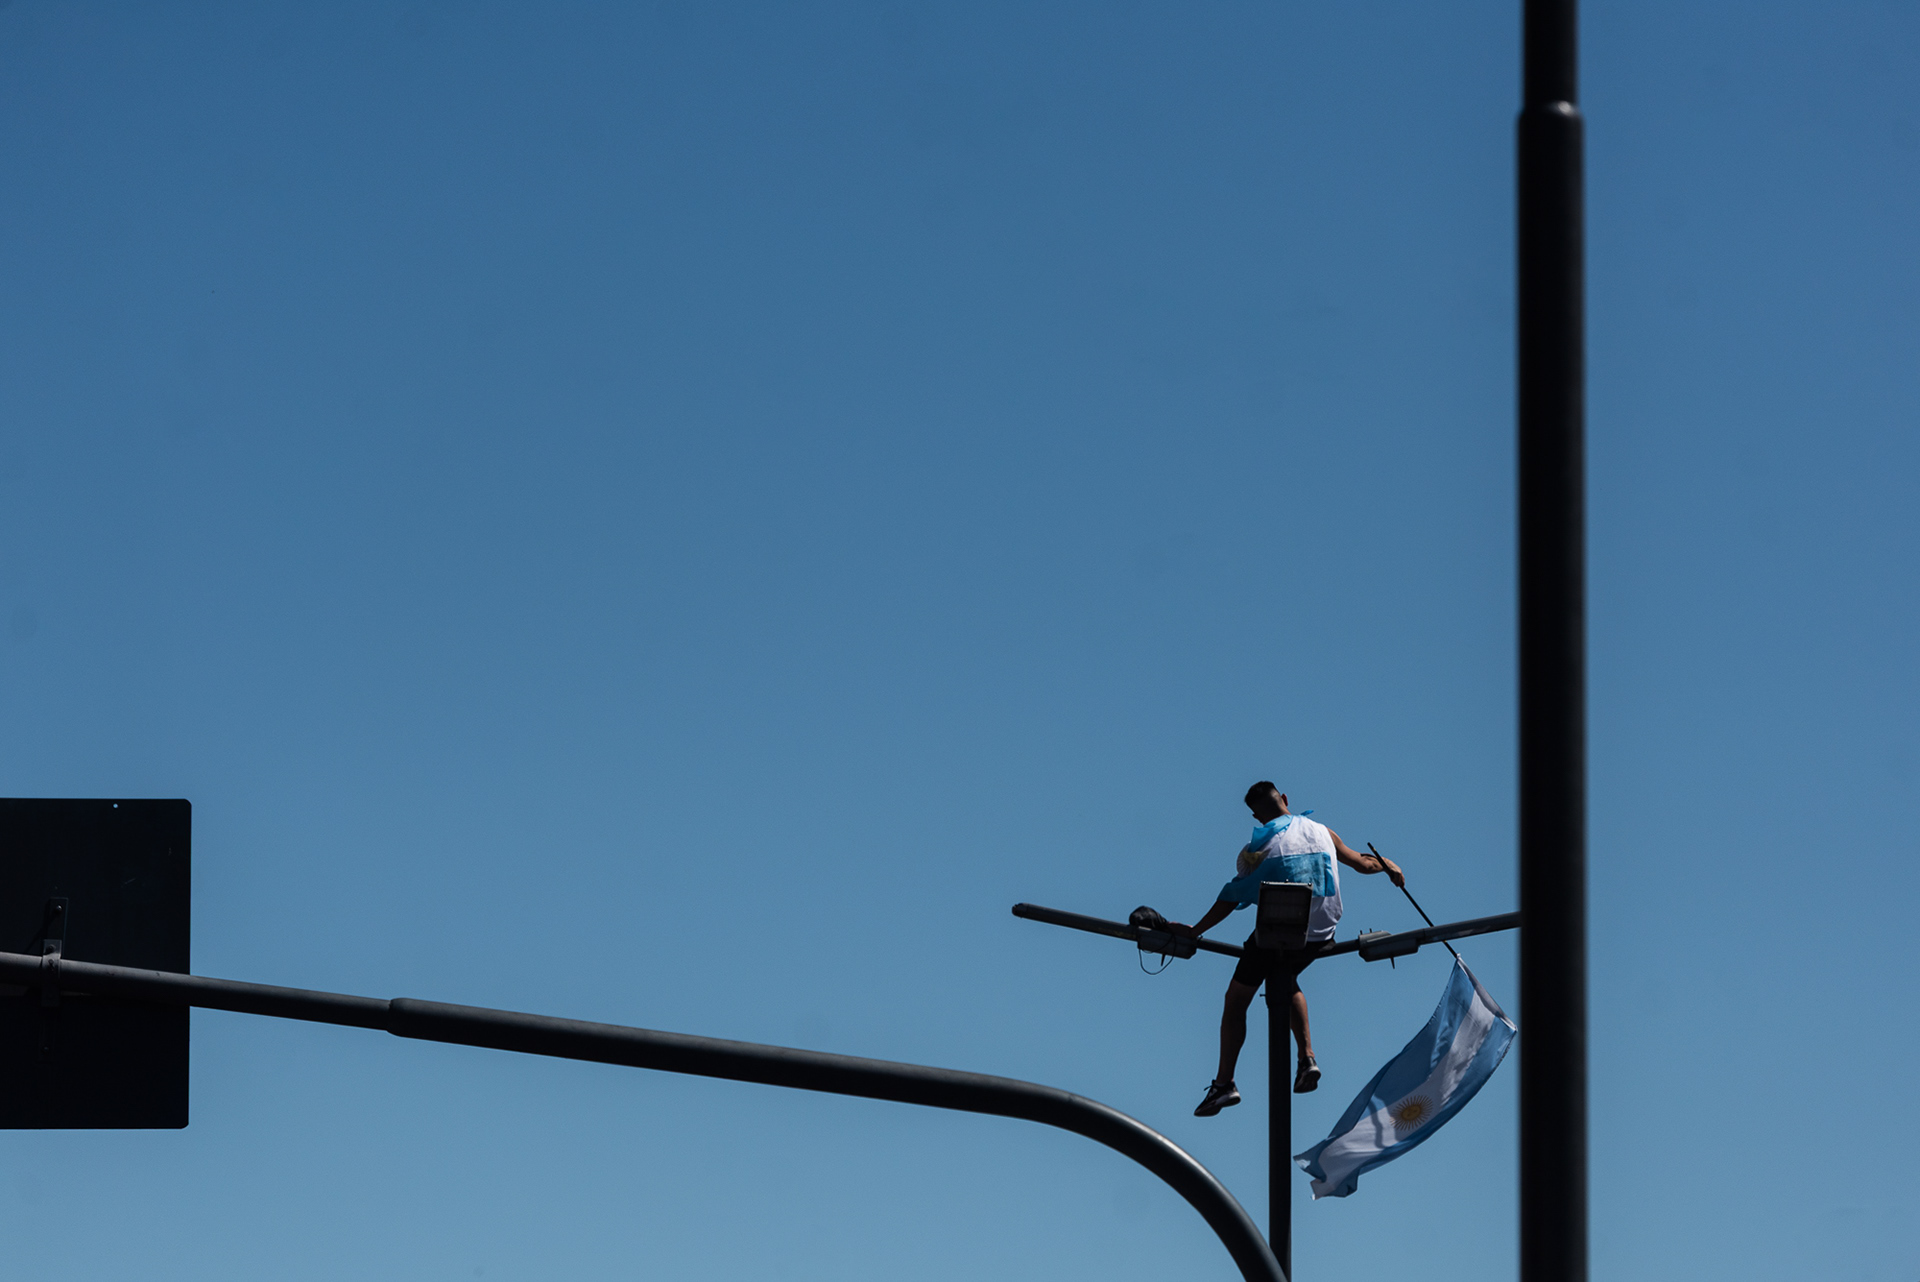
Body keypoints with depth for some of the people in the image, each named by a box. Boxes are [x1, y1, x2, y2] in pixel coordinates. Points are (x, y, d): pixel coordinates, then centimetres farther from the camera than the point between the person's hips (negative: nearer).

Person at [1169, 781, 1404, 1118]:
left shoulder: (1256, 849, -3)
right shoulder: (1322, 833, 7)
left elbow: (1233, 899, -7)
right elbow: (1361, 864, 19)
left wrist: (1194, 931, -1)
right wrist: (1387, 864, 41)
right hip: (1320, 934, 5)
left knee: (1236, 999, 9)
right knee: (1286, 984, 32)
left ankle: (1224, 1084, 2)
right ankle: (1307, 1058, 16)